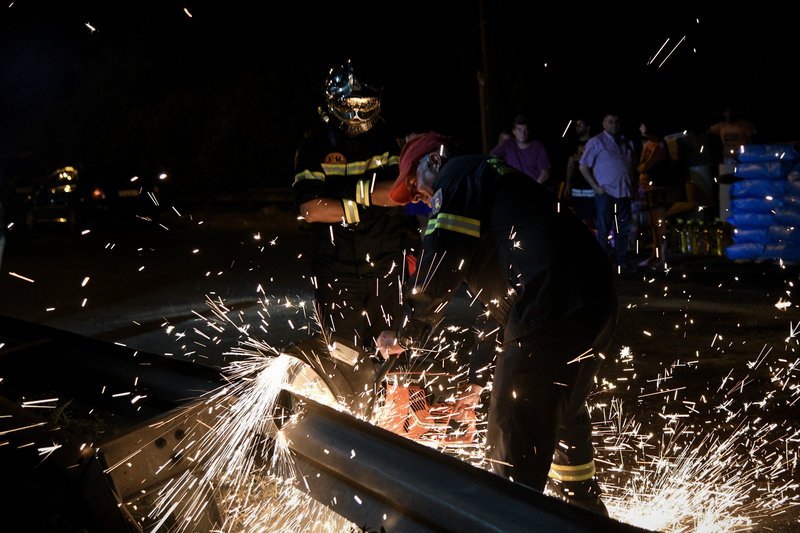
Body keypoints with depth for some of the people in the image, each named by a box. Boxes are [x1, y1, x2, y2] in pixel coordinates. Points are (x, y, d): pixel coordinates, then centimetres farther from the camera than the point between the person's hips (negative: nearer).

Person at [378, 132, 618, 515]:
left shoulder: (458, 174, 4)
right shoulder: (499, 180, 30)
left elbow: (441, 262, -9)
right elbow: (499, 290, 29)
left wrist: (407, 335, 4)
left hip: (551, 304, -10)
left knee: (514, 431, 0)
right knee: (564, 416, 28)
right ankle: (586, 511, 45)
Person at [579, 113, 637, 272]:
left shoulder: (626, 143, 13)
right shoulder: (596, 142, -2)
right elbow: (583, 166, -4)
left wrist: (631, 184, 9)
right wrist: (596, 187, -10)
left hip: (624, 192, 5)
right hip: (605, 192, -5)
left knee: (623, 229, 8)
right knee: (604, 229, 0)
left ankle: (622, 261, 17)